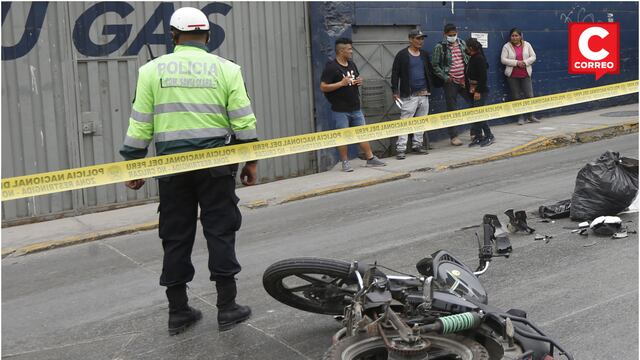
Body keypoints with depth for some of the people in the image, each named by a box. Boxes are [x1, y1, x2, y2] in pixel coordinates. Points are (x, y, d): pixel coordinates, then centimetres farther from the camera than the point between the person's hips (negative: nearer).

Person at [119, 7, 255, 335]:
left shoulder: (152, 70, 2)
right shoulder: (226, 69, 1)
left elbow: (140, 124, 1)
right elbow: (244, 122, -1)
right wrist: (250, 161, 8)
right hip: (216, 164, -1)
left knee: (176, 237, 9)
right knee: (220, 232, 7)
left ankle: (178, 311, 17)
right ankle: (227, 308, 10)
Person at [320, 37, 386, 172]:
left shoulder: (351, 64, 12)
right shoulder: (331, 67, -12)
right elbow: (323, 87, -17)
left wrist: (359, 82, 2)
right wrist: (342, 83, -23)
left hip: (356, 108, 7)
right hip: (340, 110, -7)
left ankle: (370, 158, 17)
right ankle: (345, 162, 11)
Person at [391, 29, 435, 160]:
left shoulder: (424, 54, 13)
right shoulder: (402, 55, -3)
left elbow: (429, 71, 20)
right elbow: (395, 73, -4)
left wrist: (430, 87, 10)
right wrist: (395, 91, -10)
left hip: (424, 94, 6)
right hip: (409, 95, -6)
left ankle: (417, 145, 20)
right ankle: (400, 149, -7)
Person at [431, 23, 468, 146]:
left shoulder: (462, 44, 9)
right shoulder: (440, 47, -6)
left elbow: (468, 59, 17)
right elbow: (435, 65, -6)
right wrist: (445, 77, -13)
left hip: (464, 81, 5)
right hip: (450, 82, -5)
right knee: (452, 110, 1)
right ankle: (453, 136, 10)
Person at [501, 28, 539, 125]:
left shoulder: (527, 45, 6)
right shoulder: (507, 46, 0)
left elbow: (533, 57, 6)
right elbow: (503, 59, -8)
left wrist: (525, 62, -13)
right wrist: (516, 63, -16)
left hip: (525, 74, 1)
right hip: (512, 76, -1)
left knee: (529, 95, -1)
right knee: (516, 97, 3)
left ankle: (530, 116, 12)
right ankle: (520, 117, 12)